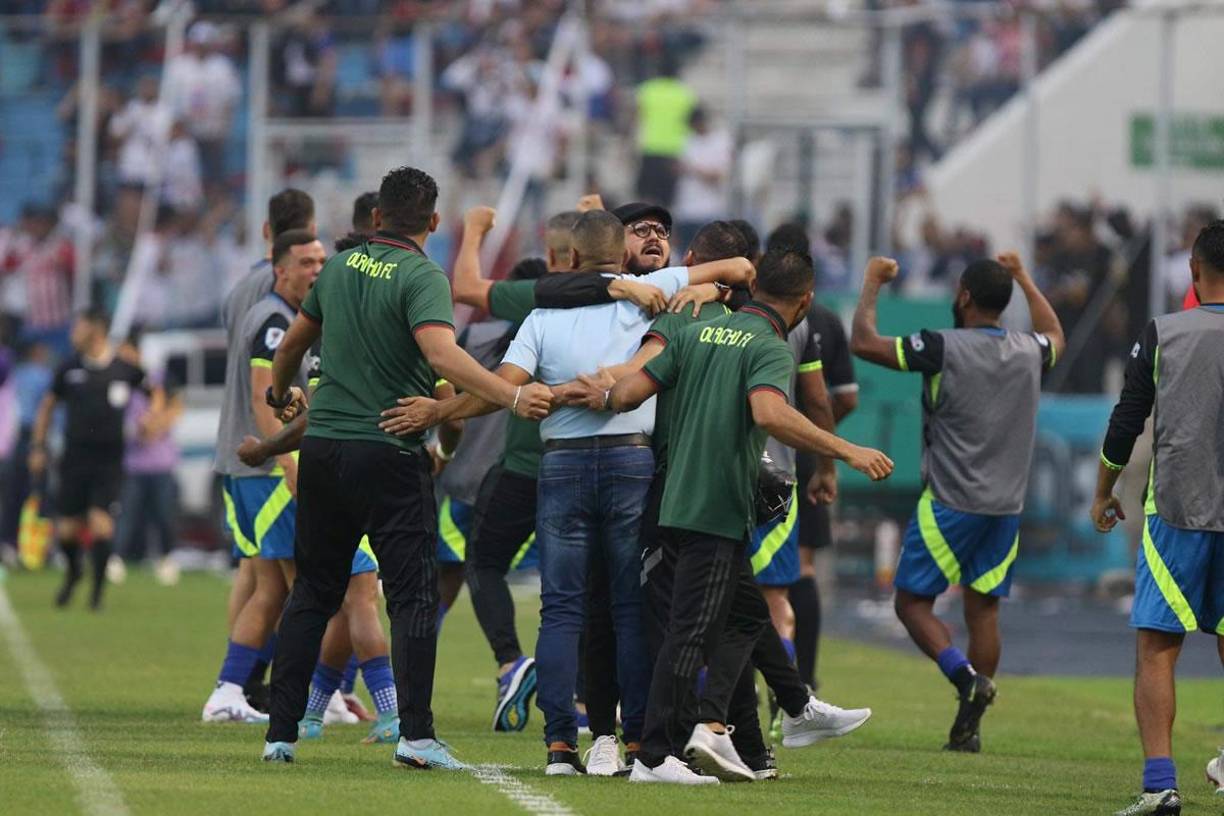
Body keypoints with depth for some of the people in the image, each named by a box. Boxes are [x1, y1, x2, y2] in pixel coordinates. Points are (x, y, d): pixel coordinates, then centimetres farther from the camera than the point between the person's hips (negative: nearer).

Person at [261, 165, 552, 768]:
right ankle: (415, 734, -13)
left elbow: (294, 340, 25)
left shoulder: (340, 267, 10)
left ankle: (280, 731, 11)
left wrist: (280, 392, 45)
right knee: (414, 595, -3)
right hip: (390, 455, -6)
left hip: (322, 447, 6)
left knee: (313, 590, 13)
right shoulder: (421, 277, -10)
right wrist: (513, 397, -33)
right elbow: (442, 355, -27)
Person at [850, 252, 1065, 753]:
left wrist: (872, 284, 4)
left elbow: (864, 342, -10)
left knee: (913, 602, 3)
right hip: (1007, 505, 5)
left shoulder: (945, 349, -13)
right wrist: (1023, 278, 40)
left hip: (951, 503, -5)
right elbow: (1055, 336, 31)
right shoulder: (1028, 352, 5)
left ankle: (964, 675, -21)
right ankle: (968, 727, 8)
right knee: (983, 607, 9)